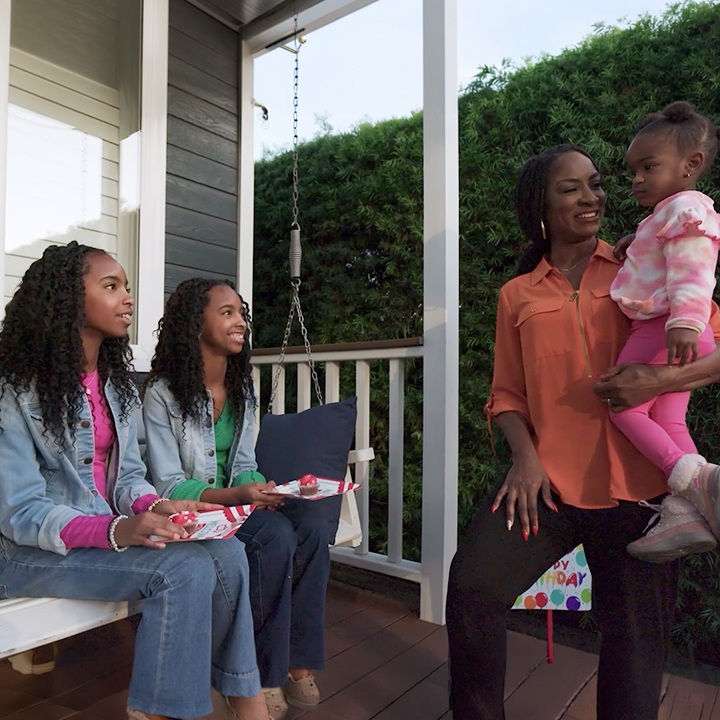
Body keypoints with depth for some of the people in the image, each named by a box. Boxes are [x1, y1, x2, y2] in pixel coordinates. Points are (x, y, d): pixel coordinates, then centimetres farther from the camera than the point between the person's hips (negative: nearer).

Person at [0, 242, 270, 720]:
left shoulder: (117, 382, 9)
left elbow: (128, 475, 9)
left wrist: (156, 507, -14)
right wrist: (117, 531, -32)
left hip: (115, 531, 6)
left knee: (227, 554, -18)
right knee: (185, 569, -27)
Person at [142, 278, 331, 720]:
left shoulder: (242, 388, 9)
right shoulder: (162, 393, -11)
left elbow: (244, 465, 8)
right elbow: (169, 487, -13)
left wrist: (261, 489, -15)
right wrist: (236, 495, -28)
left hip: (238, 501, 6)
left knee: (314, 526, -23)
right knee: (277, 536, -31)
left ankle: (300, 663, -11)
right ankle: (266, 677, -13)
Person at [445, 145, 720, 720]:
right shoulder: (518, 295, 12)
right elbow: (507, 394, 10)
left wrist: (657, 380, -18)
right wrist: (525, 456, -7)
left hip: (636, 484, 0)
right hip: (548, 479, 1)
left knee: (637, 640, 9)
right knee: (472, 586, -16)